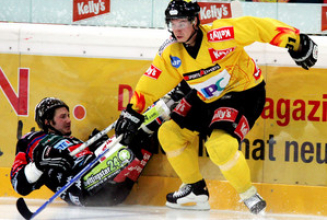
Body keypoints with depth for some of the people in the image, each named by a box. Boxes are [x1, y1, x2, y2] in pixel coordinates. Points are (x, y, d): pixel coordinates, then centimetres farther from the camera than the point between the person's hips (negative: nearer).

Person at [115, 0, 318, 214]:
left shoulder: (218, 34, -27)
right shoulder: (170, 53, -8)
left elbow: (258, 27, -23)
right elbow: (152, 81, 3)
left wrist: (295, 42, -25)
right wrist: (133, 112, 2)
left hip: (245, 93, -8)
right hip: (207, 99, 8)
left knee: (221, 146, -28)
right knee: (170, 133, 4)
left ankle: (249, 194, -7)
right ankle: (196, 191, 19)